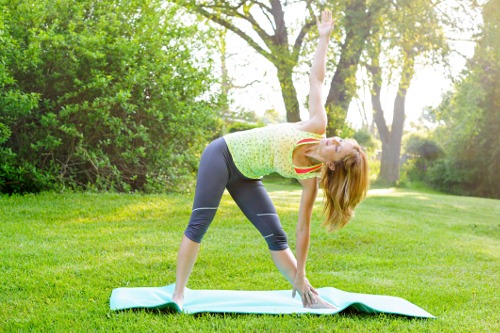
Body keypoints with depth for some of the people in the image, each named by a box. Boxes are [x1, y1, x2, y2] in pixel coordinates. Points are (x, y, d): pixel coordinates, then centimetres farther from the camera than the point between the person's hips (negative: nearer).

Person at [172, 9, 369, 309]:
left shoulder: (312, 177, -17)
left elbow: (303, 227, -11)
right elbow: (317, 78, -9)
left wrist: (300, 277, -10)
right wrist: (324, 37, -5)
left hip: (246, 177, 2)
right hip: (222, 154, -2)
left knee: (276, 236, -6)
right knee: (199, 224, -11)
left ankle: (308, 297, 4)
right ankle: (179, 293, -4)